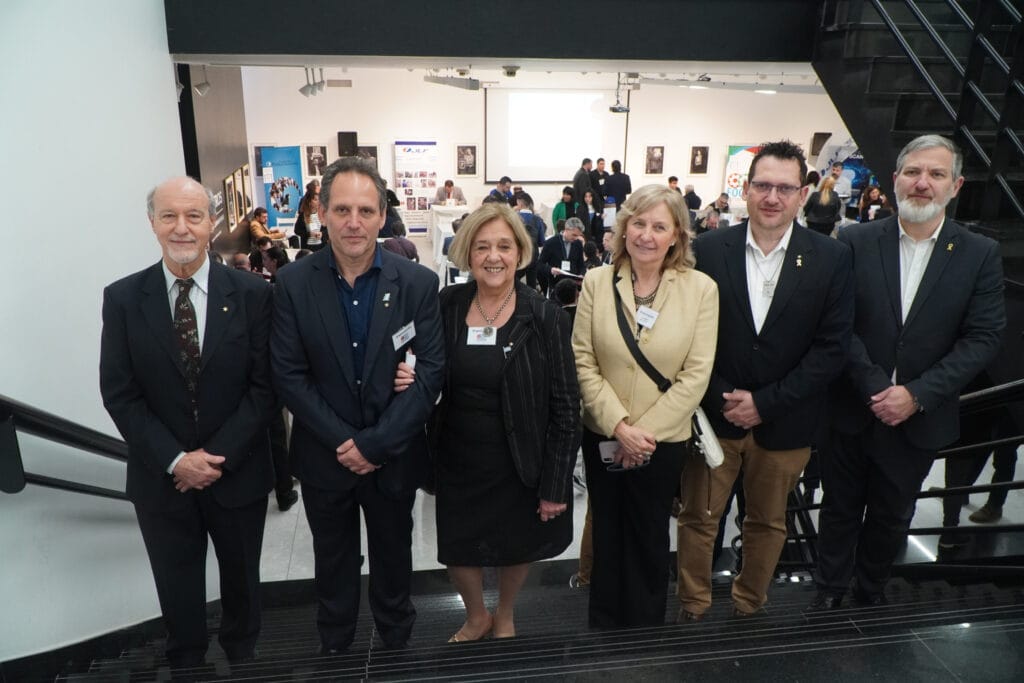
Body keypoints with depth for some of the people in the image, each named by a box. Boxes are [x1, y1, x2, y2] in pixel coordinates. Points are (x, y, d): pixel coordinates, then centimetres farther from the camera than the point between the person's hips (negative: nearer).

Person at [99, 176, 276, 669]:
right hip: (162, 477, 0)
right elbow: (119, 393, -6)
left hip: (238, 473, 0)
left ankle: (241, 654, 48)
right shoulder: (122, 298, -5)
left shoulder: (251, 293, -8)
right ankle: (185, 662, 45)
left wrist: (220, 456, -15)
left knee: (241, 578, 21)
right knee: (177, 589, 18)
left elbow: (263, 385, -9)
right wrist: (175, 460, -14)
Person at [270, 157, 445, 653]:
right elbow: (289, 375, -10)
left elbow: (430, 370, -13)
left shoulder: (417, 282, -11)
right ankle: (333, 645, 49)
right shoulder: (293, 284, -9)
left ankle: (396, 638, 48)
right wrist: (343, 441, -16)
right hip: (325, 458, 1)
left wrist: (375, 443, -17)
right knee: (333, 562, 22)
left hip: (394, 456, 0)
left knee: (393, 557, 22)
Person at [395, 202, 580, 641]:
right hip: (457, 462, 2)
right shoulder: (446, 306, -6)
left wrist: (556, 485, -11)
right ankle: (476, 616, 49)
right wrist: (407, 380, -18)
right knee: (458, 549, 16)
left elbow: (565, 407, -11)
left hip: (519, 465, -2)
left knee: (518, 547, 20)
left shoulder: (546, 318, -14)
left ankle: (505, 617, 52)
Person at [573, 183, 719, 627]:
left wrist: (645, 430, -14)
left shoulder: (701, 289, -8)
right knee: (607, 535, 17)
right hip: (602, 436, 1)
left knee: (649, 540, 16)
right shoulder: (597, 281, -5)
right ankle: (603, 627, 39)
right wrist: (620, 427, -15)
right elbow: (582, 362, -7)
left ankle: (645, 635, 38)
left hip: (663, 440, -1)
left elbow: (696, 374, -10)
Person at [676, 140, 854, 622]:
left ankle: (749, 606, 43)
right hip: (713, 414, 0)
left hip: (784, 421, 1)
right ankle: (692, 606, 36)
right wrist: (720, 399, -13)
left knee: (767, 523, 19)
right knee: (698, 519, 12)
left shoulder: (831, 259, -5)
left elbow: (832, 347, -7)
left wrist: (764, 402, -13)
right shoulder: (708, 249, -5)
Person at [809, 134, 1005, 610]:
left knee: (892, 516, 20)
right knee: (840, 508, 16)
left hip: (920, 418, 1)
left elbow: (983, 338, -8)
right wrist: (874, 387, -18)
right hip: (853, 410, -1)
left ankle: (871, 589, 44)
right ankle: (829, 590, 37)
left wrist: (916, 394, -17)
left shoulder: (980, 255, -4)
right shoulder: (855, 241, -6)